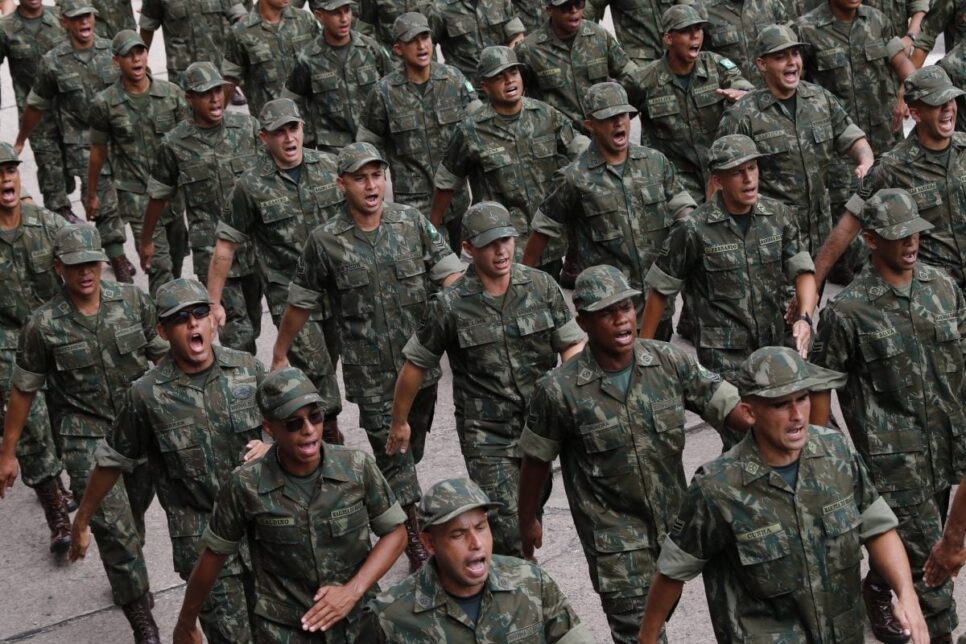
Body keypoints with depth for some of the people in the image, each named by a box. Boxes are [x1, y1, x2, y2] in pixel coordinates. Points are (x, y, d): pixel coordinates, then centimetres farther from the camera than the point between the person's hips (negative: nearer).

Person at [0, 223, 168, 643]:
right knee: (113, 523, -12)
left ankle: (126, 578, 43)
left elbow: (162, 354, 7)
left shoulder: (133, 301, -5)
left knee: (134, 511, 17)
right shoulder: (44, 325, -10)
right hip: (85, 434, -3)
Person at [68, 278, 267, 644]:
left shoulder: (248, 369, -4)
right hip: (203, 540, -3)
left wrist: (268, 446, -11)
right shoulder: (147, 395, -11)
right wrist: (81, 522, 10)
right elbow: (113, 461, 2)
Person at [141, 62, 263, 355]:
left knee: (252, 322, 16)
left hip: (255, 241, 3)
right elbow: (158, 196, 8)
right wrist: (146, 241, 17)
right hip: (211, 250, -3)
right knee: (237, 329, -8)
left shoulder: (247, 127, -2)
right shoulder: (175, 144, -6)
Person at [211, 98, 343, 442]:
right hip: (289, 295, -4)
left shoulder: (328, 166, 3)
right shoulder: (251, 186, -7)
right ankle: (329, 427, 4)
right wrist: (214, 303, -1)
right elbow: (226, 246, -1)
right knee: (314, 366, -12)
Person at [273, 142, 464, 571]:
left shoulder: (412, 223, -2)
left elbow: (451, 278, -5)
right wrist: (280, 355, 12)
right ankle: (416, 544, 6)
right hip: (370, 373, -3)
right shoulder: (325, 242, -7)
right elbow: (301, 303, 5)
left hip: (421, 363, 3)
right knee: (393, 454, -3)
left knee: (412, 448, 18)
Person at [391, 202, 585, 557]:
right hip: (487, 434, -4)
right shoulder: (450, 305, -9)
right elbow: (416, 365, 3)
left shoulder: (541, 286, -2)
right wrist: (399, 422, 12)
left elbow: (571, 345, 1)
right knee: (509, 531, -12)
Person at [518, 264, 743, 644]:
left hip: (673, 524, 4)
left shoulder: (671, 363, -9)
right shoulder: (559, 391, -16)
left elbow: (730, 407, -11)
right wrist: (527, 520, 8)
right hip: (614, 538, -4)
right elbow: (537, 459, -3)